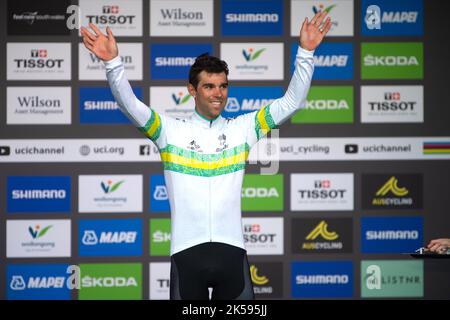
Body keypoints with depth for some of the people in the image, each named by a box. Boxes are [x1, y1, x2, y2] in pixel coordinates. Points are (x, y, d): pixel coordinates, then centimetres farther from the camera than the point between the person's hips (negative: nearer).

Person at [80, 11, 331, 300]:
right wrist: (113, 61, -20)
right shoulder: (171, 130, 6)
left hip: (231, 250, 1)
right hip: (187, 252, -1)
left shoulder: (242, 129, 10)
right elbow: (130, 105, -6)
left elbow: (292, 102, 8)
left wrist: (305, 52, -3)